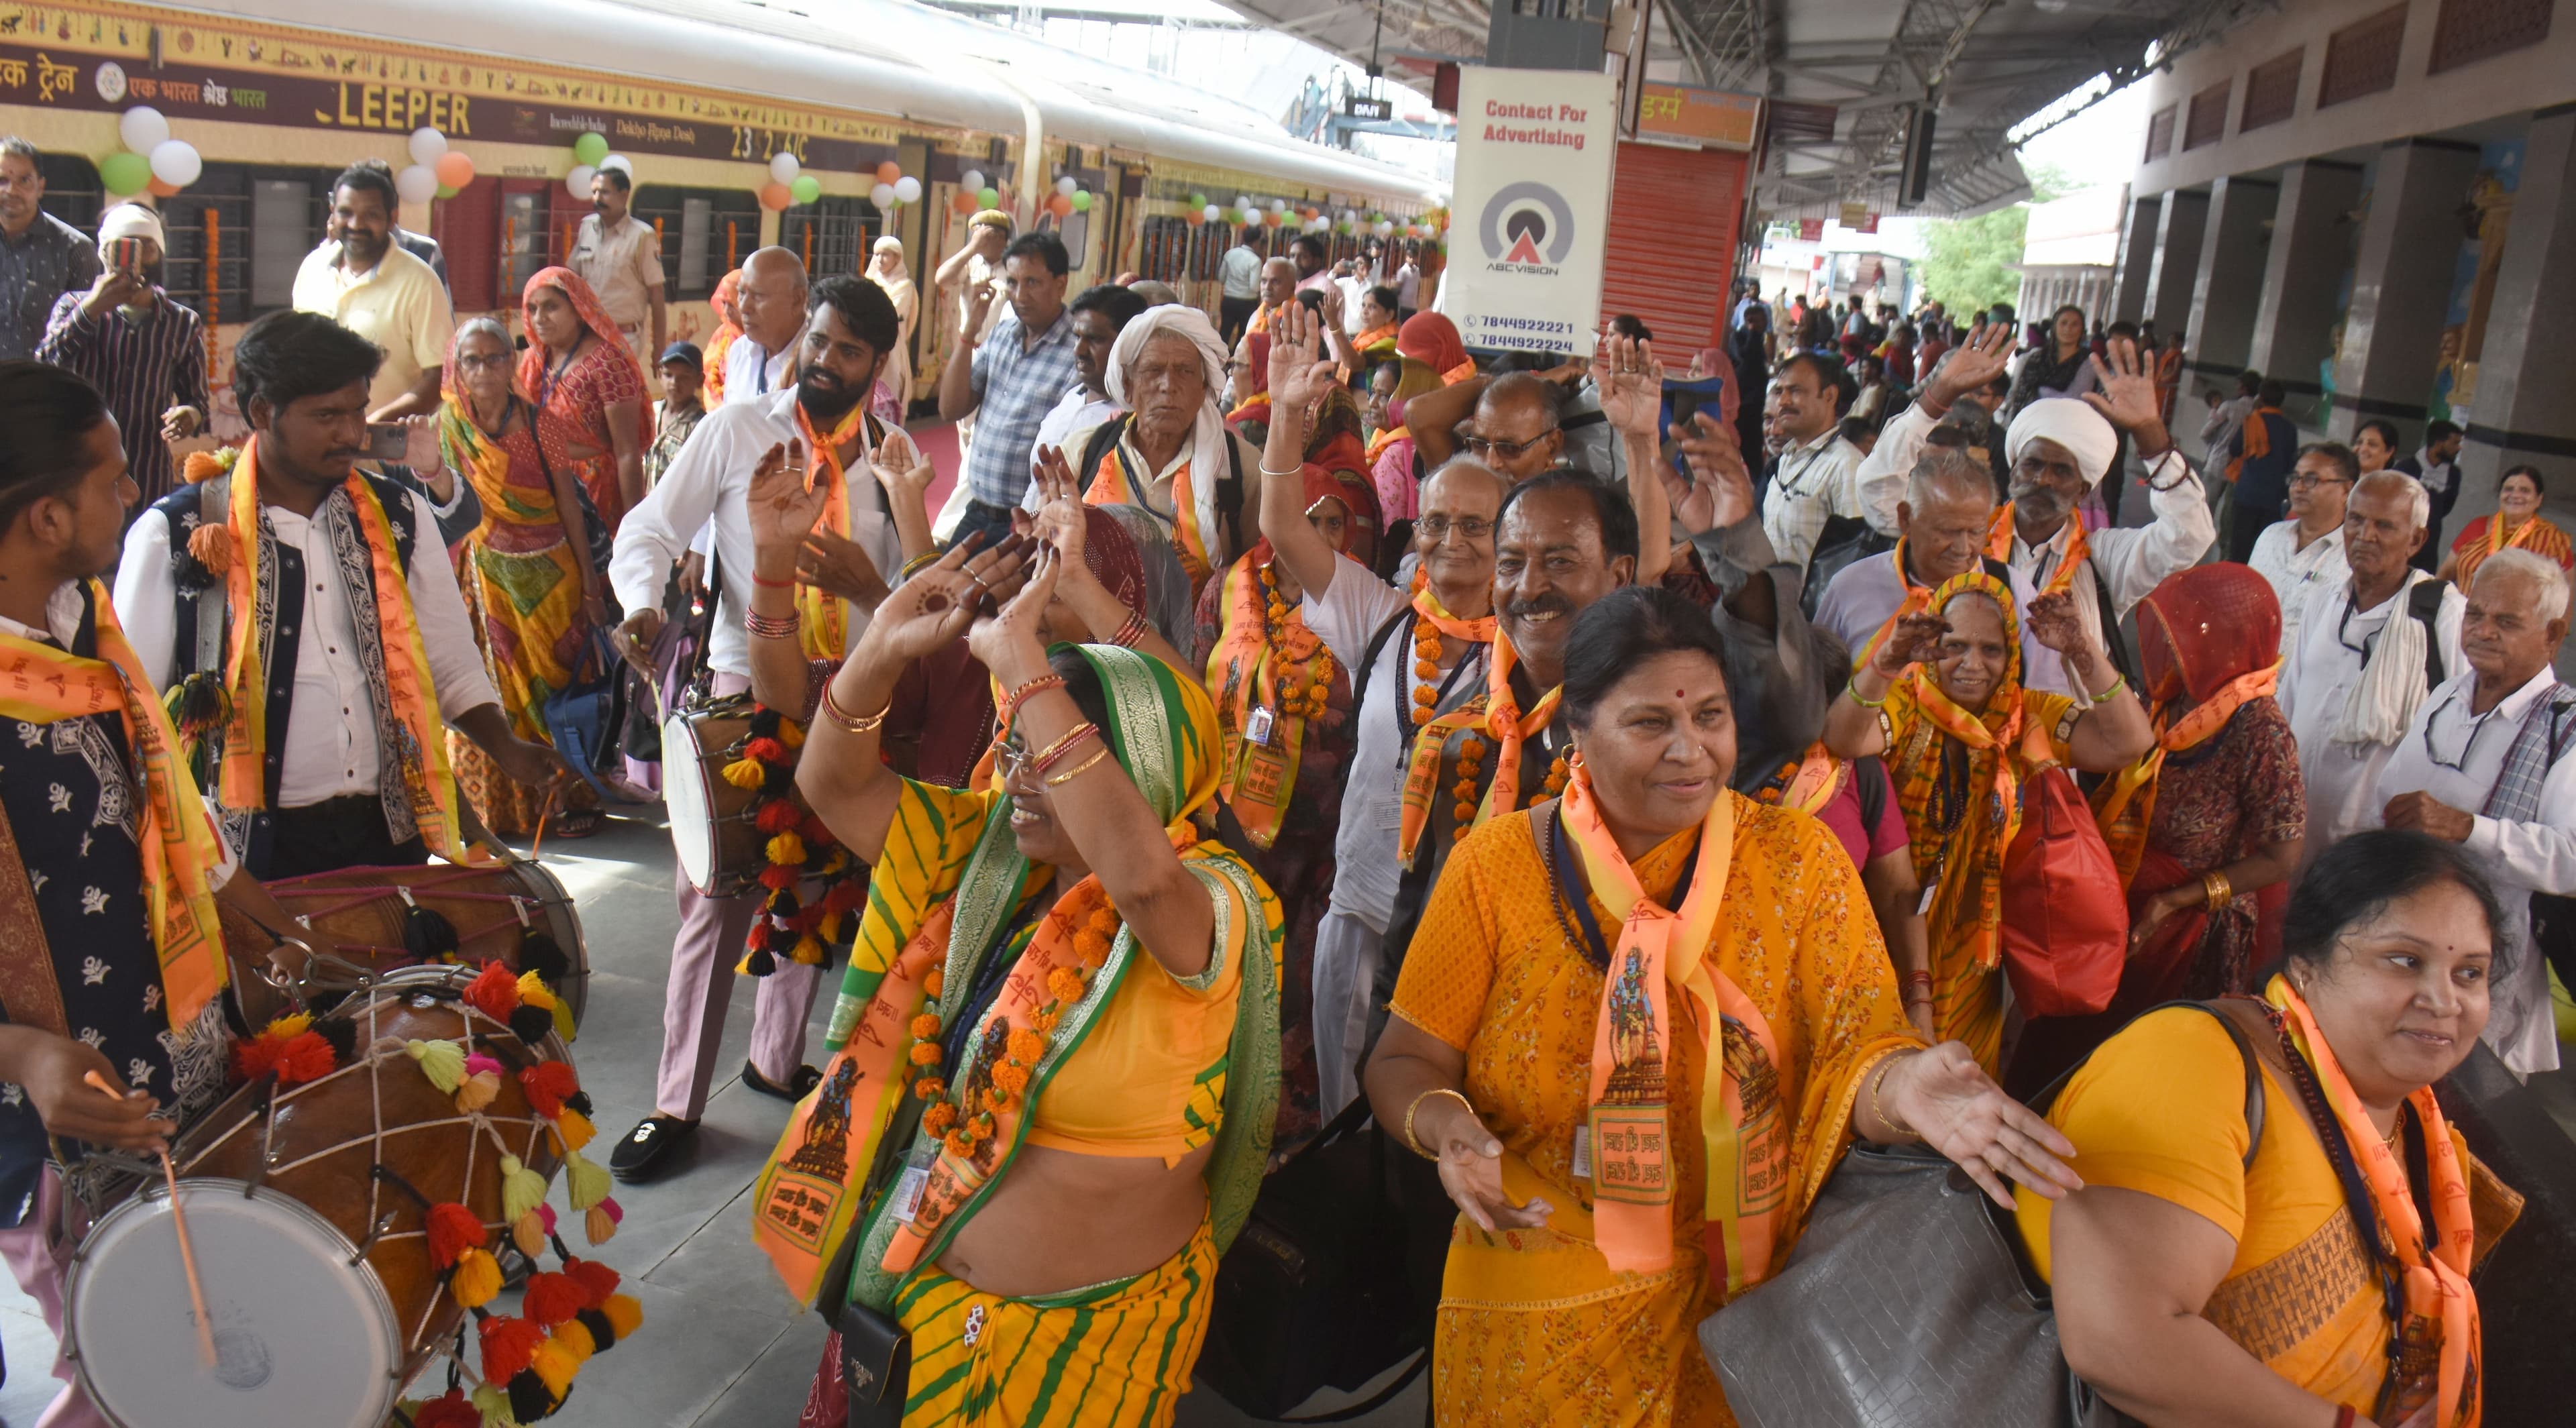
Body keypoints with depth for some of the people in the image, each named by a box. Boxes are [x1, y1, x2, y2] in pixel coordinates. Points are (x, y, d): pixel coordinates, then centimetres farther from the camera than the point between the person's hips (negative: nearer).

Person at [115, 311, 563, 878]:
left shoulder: (399, 517, 6)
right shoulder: (176, 535, -4)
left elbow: (451, 664, 11)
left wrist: (506, 749, -5)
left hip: (390, 832, 3)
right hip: (254, 847, -3)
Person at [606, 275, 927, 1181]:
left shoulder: (892, 457, 4)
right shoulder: (737, 429, -2)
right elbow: (650, 529, -4)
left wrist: (903, 495, -17)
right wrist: (644, 603, -24)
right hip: (744, 685, -3)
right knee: (717, 892, -3)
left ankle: (777, 1060, 34)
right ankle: (678, 1102, 9)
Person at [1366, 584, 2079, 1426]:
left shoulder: (1795, 860, -5)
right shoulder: (1498, 866, -8)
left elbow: (1852, 1047, -13)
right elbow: (1406, 1062, -5)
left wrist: (1904, 1088, -36)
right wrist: (1445, 1128, -27)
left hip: (1742, 1301, 1)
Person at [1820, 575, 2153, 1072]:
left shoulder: (2032, 716, 4)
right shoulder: (1906, 704, -5)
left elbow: (2131, 742, -11)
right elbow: (1843, 741, -27)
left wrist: (2084, 655, -24)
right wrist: (1882, 668, -45)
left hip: (1979, 947, 3)